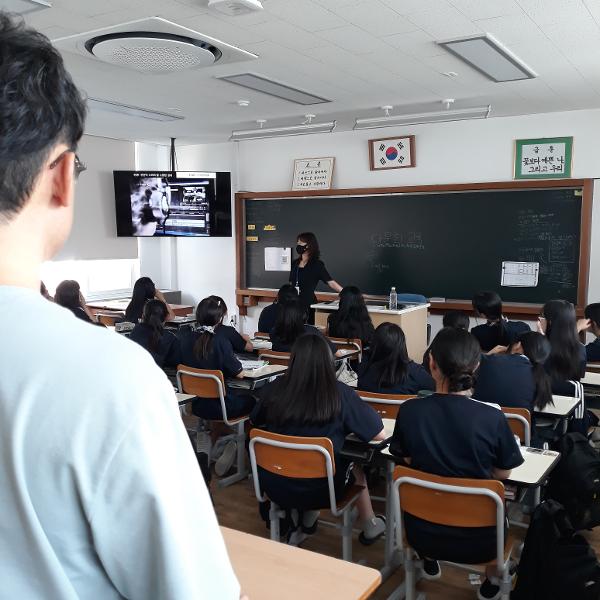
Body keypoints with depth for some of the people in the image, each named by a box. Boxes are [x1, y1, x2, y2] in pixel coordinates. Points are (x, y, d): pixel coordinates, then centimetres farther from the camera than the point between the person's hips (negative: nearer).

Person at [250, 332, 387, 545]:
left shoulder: (274, 390, -13)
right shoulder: (341, 395, -20)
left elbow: (255, 422, 7)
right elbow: (380, 435, -11)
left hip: (275, 487, 3)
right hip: (322, 489, -2)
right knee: (353, 463, 29)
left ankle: (307, 517, 39)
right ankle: (370, 527, 42)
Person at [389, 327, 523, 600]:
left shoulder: (409, 411, -17)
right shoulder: (493, 419, -22)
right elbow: (502, 475, -5)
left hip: (421, 534, 1)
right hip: (478, 540, -1)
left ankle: (430, 563, 51)